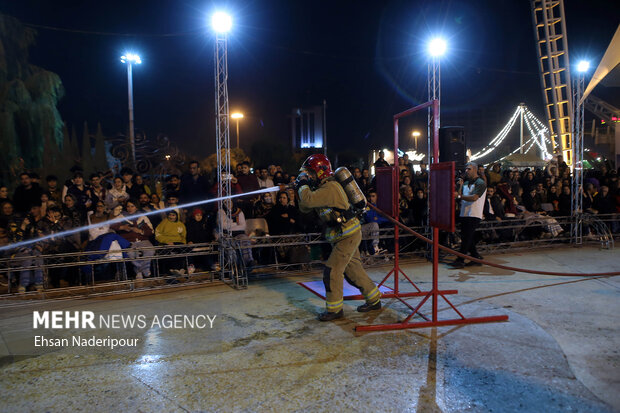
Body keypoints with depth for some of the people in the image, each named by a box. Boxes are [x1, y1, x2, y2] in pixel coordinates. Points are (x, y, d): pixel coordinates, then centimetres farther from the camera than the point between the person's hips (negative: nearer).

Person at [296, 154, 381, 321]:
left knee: (332, 270, -8)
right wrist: (302, 188, -2)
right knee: (353, 269, 16)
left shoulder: (330, 187, -20)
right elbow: (305, 208, 11)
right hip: (345, 235, 10)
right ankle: (374, 300, 29)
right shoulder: (322, 187, 12)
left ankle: (335, 309, 5)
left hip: (348, 235, -10)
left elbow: (307, 201, -30)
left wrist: (303, 184, -14)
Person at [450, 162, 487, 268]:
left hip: (474, 215, -8)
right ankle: (476, 257, 20)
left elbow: (474, 198, -18)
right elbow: (460, 198, 13)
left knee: (466, 238, -10)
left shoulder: (480, 183, -5)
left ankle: (460, 260, -10)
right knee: (467, 238, 9)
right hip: (464, 214, 8)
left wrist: (459, 195, -24)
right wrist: (460, 187, 1)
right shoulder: (465, 183, 18)